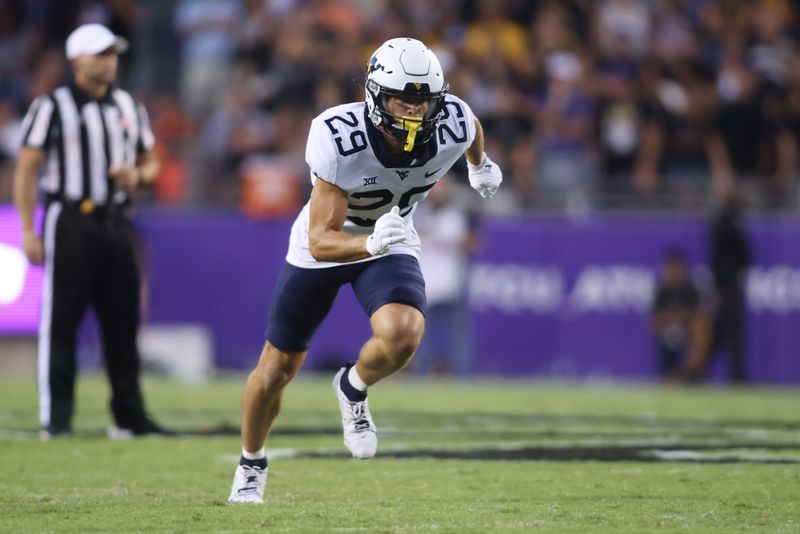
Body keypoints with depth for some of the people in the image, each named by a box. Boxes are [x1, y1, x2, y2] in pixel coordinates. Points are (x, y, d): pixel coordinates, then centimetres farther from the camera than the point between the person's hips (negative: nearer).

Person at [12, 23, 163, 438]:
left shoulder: (129, 108, 14)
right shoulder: (52, 108, -3)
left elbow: (150, 163, 22)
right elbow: (26, 171, -5)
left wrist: (138, 176, -3)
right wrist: (28, 232, -12)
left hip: (116, 222, 5)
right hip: (70, 221, -5)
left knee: (122, 321, 7)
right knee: (60, 321, -6)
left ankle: (129, 415, 12)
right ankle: (55, 417, -4)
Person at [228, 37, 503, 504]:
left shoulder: (452, 127, -26)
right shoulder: (338, 137, -36)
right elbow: (321, 242, -35)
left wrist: (480, 165, 24)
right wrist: (372, 243, -54)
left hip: (391, 246, 2)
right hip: (327, 245, -2)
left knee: (402, 335, -30)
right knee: (278, 369, 9)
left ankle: (353, 388, 5)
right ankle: (251, 466, 37)